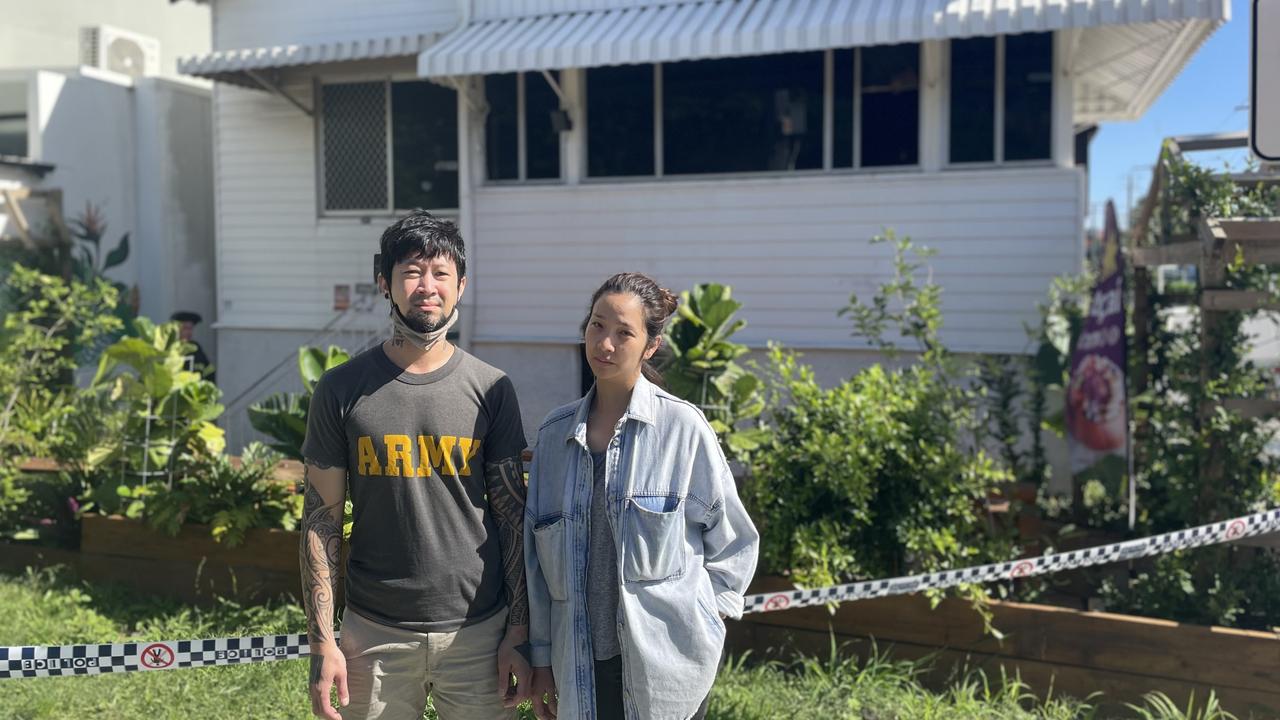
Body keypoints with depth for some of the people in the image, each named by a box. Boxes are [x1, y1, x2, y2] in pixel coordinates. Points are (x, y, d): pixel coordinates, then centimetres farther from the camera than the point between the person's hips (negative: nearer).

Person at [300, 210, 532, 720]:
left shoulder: (491, 390, -2)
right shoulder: (342, 390, -3)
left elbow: (513, 515, 1)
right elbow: (322, 519, 0)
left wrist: (520, 634, -1)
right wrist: (322, 641, -4)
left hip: (479, 633, 1)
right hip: (375, 636, 0)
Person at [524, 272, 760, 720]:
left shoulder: (682, 427, -8)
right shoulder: (555, 434, 2)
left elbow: (733, 541, 1)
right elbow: (538, 557, 7)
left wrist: (698, 620, -3)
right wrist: (541, 657, 7)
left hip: (668, 665, -3)